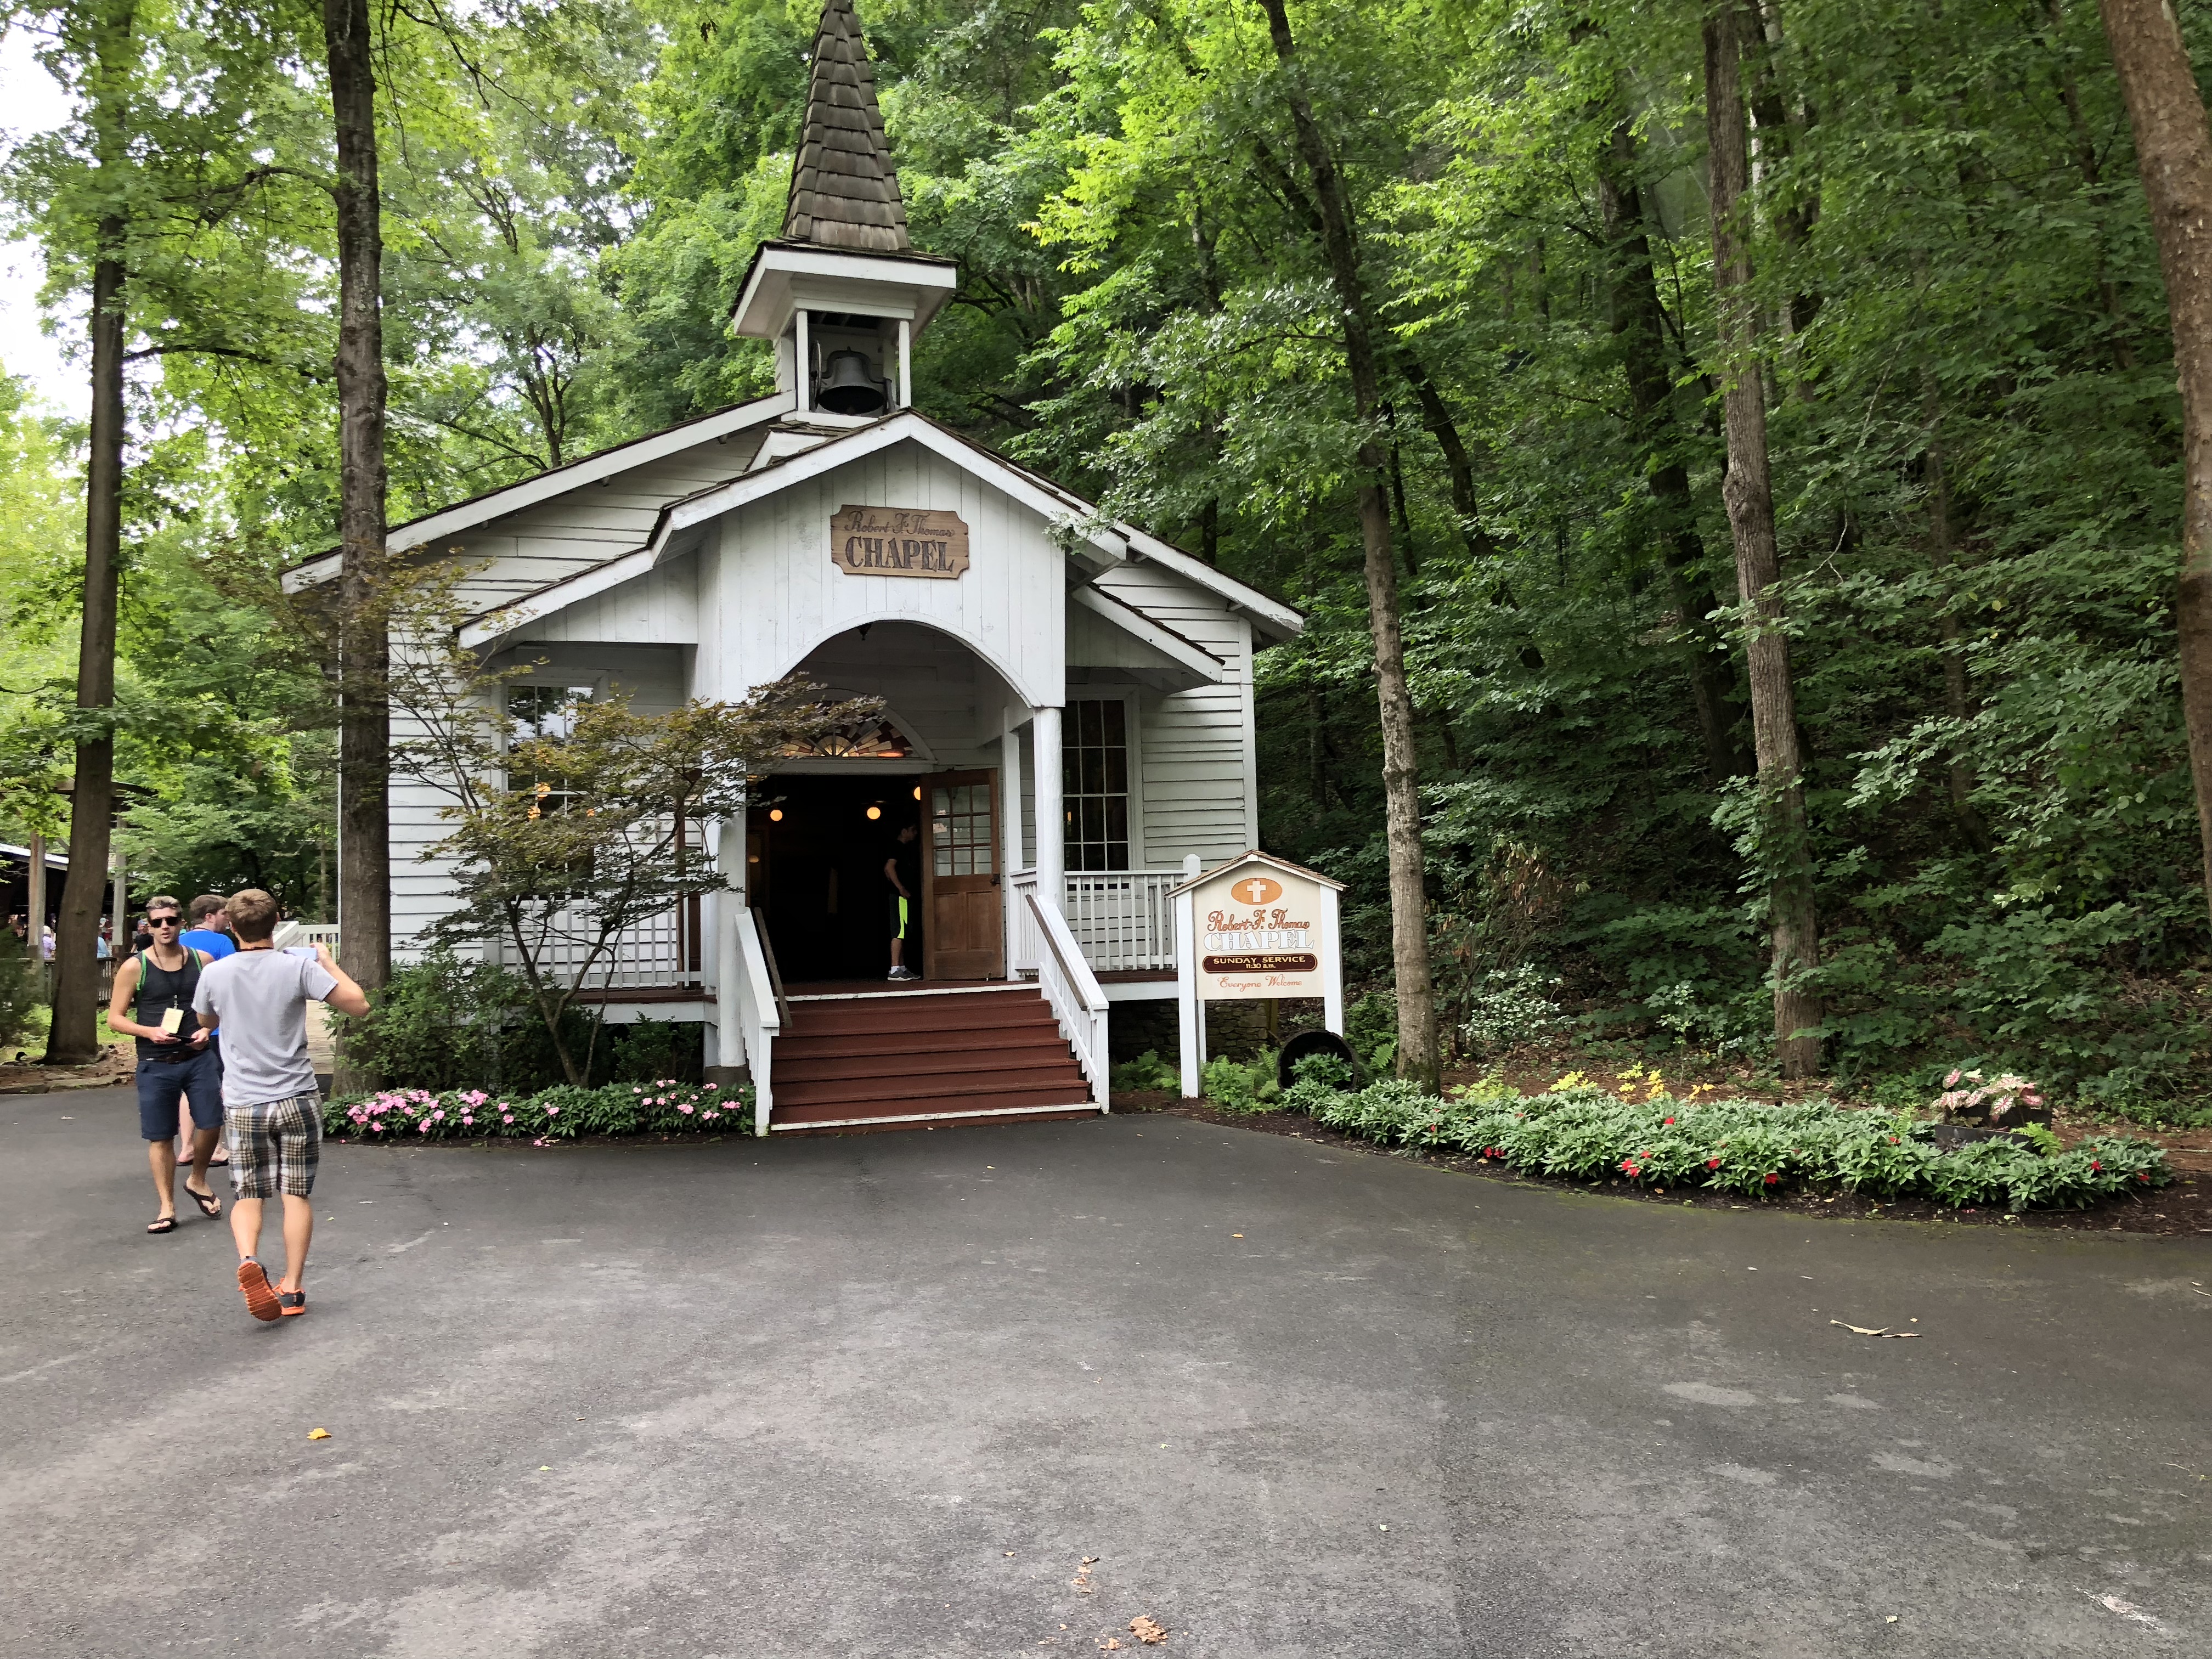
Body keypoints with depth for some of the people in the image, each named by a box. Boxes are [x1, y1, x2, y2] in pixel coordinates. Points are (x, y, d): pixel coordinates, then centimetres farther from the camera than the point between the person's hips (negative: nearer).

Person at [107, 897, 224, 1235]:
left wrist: (207, 1029, -6)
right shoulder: (134, 967, -4)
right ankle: (167, 1208, 17)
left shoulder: (201, 961, 3)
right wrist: (150, 1031, -17)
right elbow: (115, 1018, 0)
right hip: (155, 1064, -1)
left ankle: (198, 1181, 27)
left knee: (211, 1123, -2)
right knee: (160, 1137, 5)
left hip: (198, 1057, 2)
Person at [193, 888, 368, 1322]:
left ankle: (248, 1260, -17)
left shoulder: (214, 974, -3)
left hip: (242, 1104, 1)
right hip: (297, 1099, -1)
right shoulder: (298, 966, -11)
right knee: (296, 1194, 8)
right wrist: (328, 963, 3)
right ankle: (292, 1288, 12)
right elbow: (359, 1005, -10)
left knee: (247, 1195, 10)